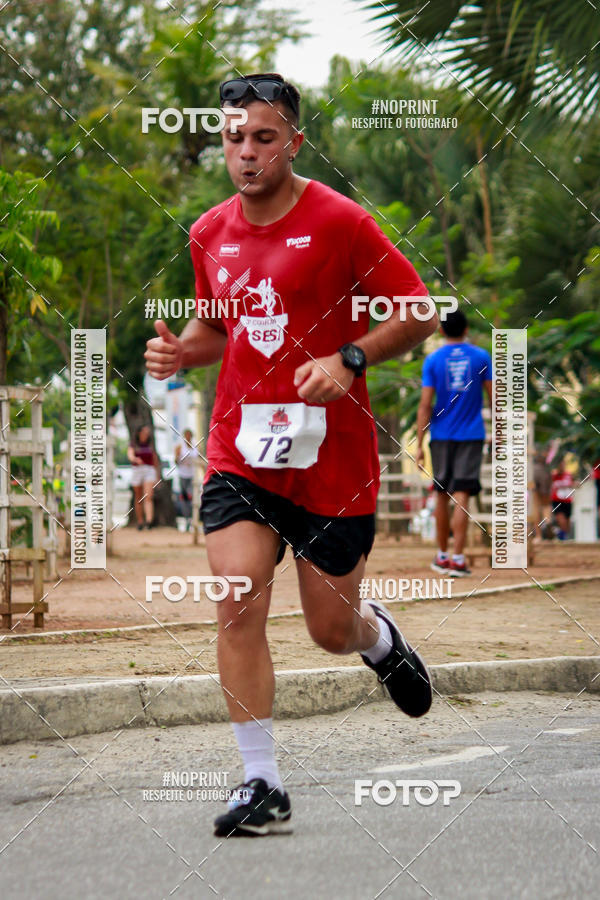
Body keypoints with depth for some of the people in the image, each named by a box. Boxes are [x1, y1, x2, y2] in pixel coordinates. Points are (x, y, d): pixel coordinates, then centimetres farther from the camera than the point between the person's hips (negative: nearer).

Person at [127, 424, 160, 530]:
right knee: (138, 498, 6)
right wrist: (135, 459, -36)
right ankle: (140, 521, 17)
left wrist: (158, 476, 20)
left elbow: (156, 462, 20)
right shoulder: (133, 445, 7)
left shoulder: (151, 446, 14)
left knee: (148, 497, -17)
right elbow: (130, 455, -13)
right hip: (137, 470, 0)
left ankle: (149, 520, -32)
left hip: (149, 471, 0)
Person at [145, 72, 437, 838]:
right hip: (239, 452, 3)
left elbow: (419, 312, -5)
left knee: (331, 629, 6)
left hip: (331, 458, -3)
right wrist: (180, 350, 1)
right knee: (237, 608, -14)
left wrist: (348, 358, -20)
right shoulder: (209, 235, 7)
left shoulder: (339, 221, -9)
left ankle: (381, 639, 45)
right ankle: (262, 788, -7)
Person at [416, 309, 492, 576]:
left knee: (442, 496, 13)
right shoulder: (481, 357, 1)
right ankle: (458, 558, -13)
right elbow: (493, 396, 5)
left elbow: (425, 405, -5)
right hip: (471, 435, 0)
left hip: (441, 437, 1)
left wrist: (419, 444, -3)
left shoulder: (433, 360, -1)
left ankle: (442, 556, 21)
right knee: (461, 496, -5)